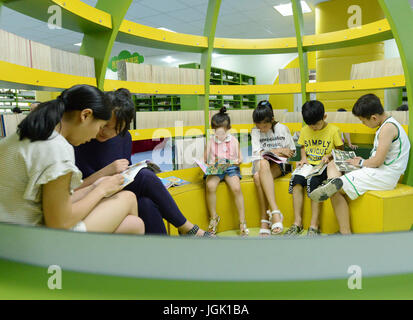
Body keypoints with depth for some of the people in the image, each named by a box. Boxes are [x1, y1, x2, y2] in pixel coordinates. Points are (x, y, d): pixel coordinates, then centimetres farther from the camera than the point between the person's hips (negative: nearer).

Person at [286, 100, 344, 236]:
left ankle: (314, 225, -25)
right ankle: (297, 222, -19)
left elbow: (340, 150, 6)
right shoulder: (305, 130, 10)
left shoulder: (333, 130, -2)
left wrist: (329, 156, -12)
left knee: (313, 182, -32)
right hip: (309, 165, 4)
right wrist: (303, 158, 3)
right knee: (296, 180, -25)